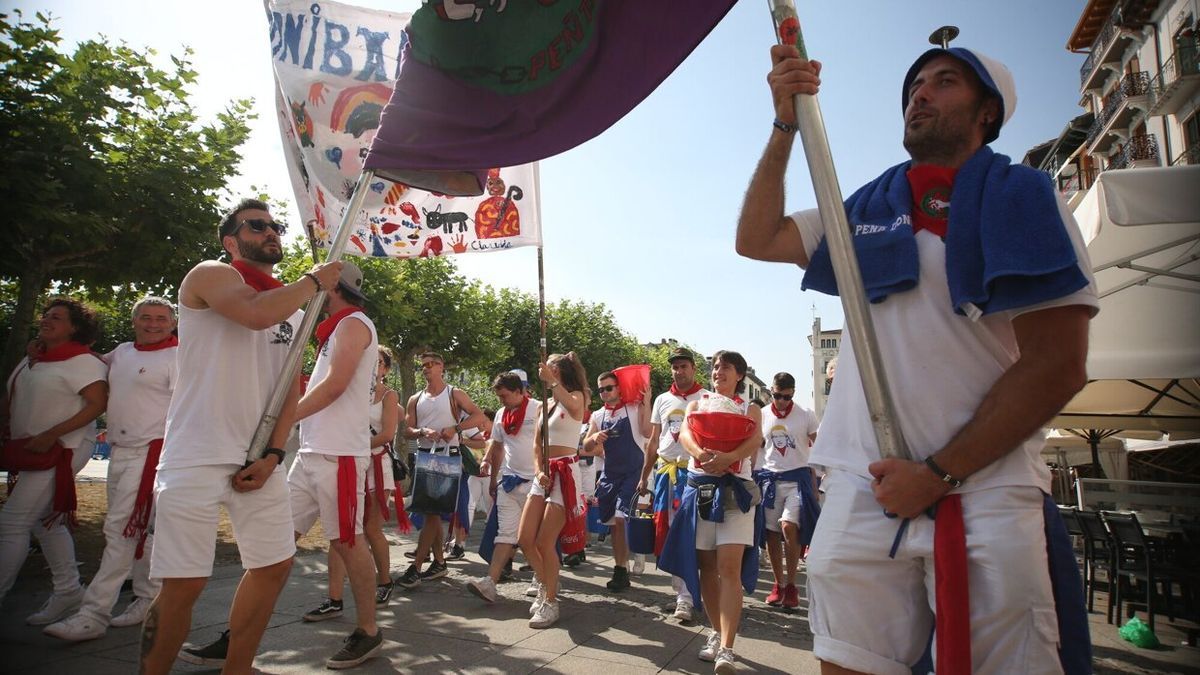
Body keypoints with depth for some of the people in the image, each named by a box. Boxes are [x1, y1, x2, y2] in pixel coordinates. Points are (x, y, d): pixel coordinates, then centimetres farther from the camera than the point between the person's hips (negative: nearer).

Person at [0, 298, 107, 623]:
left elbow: (98, 404, -20)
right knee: (45, 522, 14)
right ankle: (68, 590, 25)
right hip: (33, 451, 9)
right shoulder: (31, 360, 13)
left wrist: (51, 435, -23)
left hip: (61, 450, -9)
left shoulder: (82, 362, -13)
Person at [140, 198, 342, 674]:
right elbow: (257, 313, -26)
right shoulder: (211, 275, -2)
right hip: (197, 457, -6)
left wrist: (273, 453, -1)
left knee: (274, 565, 10)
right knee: (184, 583, -5)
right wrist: (314, 280, -9)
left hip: (258, 458, 7)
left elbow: (291, 386, 12)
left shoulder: (292, 304, 17)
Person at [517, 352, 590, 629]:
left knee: (545, 543, -8)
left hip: (565, 473, -7)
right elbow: (537, 445, 13)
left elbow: (572, 405, -32)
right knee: (525, 539, 3)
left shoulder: (576, 397, -3)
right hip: (543, 474, 7)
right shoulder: (547, 404, 18)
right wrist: (539, 471, -3)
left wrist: (552, 380, -32)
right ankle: (545, 587, 25)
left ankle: (550, 603, 8)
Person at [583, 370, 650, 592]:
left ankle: (621, 571, -4)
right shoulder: (598, 416, 10)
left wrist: (646, 403, -21)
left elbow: (647, 432, -17)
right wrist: (594, 437, -15)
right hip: (609, 474, 5)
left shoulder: (634, 408, -3)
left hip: (632, 472, -5)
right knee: (612, 523, 9)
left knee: (620, 519, -14)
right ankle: (621, 569, 22)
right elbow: (586, 447, 7)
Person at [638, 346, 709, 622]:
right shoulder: (662, 400, 15)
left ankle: (685, 595, -6)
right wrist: (644, 476, 16)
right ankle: (683, 589, 17)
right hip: (665, 471, 4)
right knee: (668, 531, 5)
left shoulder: (708, 399, 2)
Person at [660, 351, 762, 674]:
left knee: (730, 568, -12)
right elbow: (685, 434, -4)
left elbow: (755, 441, -9)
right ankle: (716, 633, 23)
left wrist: (729, 456, -30)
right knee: (706, 566, 7)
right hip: (699, 486, 3)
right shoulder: (697, 404, 15)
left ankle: (726, 649, -13)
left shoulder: (751, 409, 11)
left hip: (735, 489, -2)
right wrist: (700, 453, -27)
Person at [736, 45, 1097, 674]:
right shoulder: (867, 209, 15)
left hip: (986, 491, -2)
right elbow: (756, 239, 8)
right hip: (862, 485, 3)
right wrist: (786, 124, 0)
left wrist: (938, 473, -10)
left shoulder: (1025, 199, 3)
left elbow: (1058, 365, -5)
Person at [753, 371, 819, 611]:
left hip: (797, 477, -2)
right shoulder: (761, 415, 7)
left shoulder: (806, 415, 2)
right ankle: (778, 584, 18)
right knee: (771, 532, 3)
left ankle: (791, 584, 0)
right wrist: (753, 479, 7)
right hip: (768, 478, 3)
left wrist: (815, 483, 0)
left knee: (789, 527, -17)